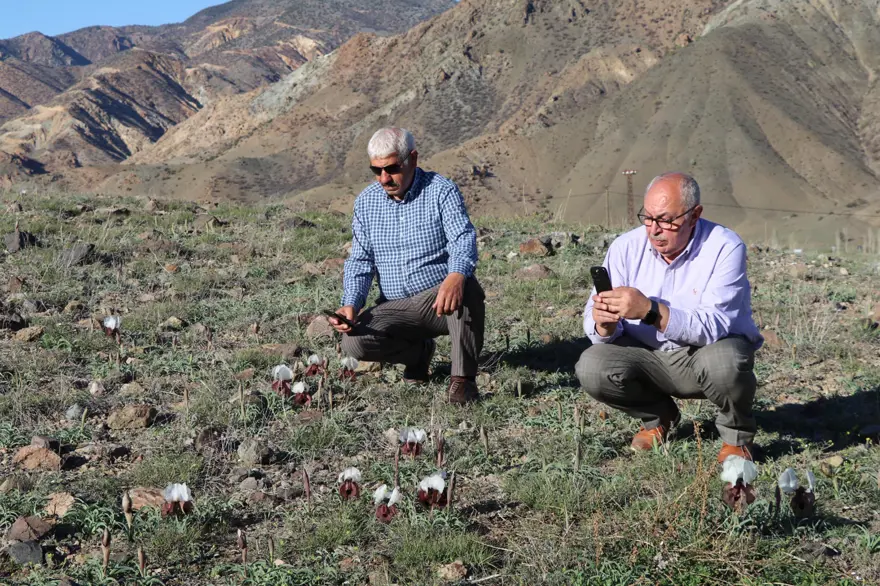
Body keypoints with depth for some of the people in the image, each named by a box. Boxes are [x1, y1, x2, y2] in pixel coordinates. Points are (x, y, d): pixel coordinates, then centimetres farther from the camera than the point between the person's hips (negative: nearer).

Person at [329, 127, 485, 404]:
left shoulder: (442, 191, -7)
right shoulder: (365, 202, 6)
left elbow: (463, 239, -23)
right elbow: (360, 261, 7)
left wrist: (456, 275, -47)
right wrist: (350, 305, -13)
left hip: (441, 301, -4)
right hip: (395, 308, 4)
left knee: (468, 288, -37)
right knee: (354, 341, -23)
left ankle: (463, 378, -24)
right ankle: (419, 352, 8)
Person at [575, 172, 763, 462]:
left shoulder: (725, 248, -20)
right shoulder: (626, 247, -9)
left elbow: (714, 326, -31)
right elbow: (594, 323, -11)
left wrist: (650, 311, -44)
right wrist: (604, 324, -36)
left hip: (709, 353, -3)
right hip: (651, 356, 4)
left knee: (723, 362, -37)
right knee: (592, 367, -22)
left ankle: (736, 433, -1)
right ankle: (658, 416, 10)